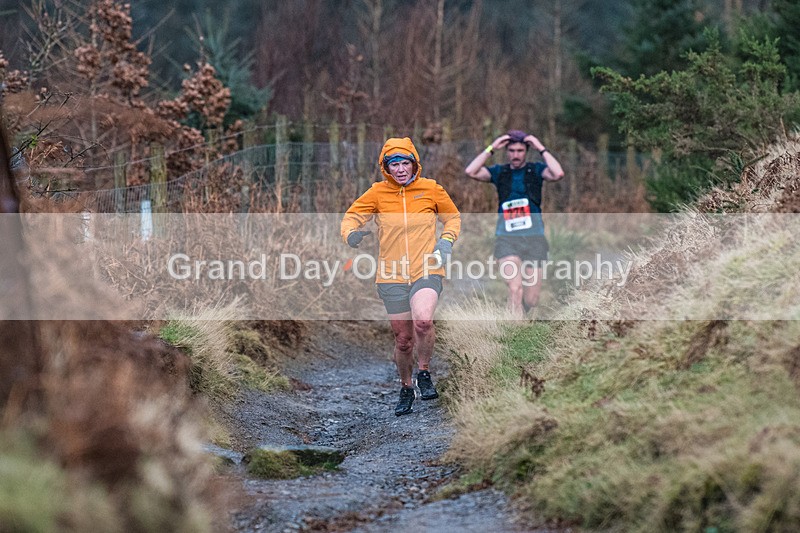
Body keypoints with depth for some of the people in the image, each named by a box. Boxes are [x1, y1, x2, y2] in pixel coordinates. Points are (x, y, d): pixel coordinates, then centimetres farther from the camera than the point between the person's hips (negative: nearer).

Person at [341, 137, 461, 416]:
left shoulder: (431, 189, 3)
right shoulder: (378, 193, 2)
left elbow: (452, 216, 17)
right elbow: (352, 215, 8)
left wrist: (447, 240, -1)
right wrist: (351, 234, -15)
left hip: (426, 271, -2)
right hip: (392, 276, 2)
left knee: (423, 321, -30)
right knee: (403, 339, 6)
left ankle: (424, 373, -4)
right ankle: (406, 388, 33)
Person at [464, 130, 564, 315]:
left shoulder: (536, 170, 6)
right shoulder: (500, 172, 9)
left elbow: (558, 174, -14)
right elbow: (471, 171, -6)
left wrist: (541, 149, -10)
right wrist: (491, 148, -7)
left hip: (534, 239, 1)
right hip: (506, 239, -1)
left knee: (531, 300, 2)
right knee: (515, 289, -21)